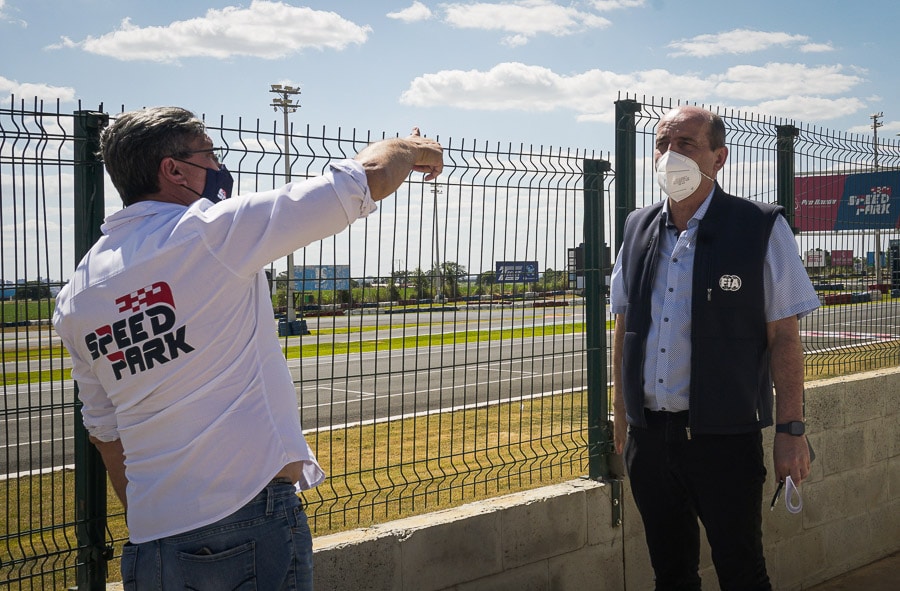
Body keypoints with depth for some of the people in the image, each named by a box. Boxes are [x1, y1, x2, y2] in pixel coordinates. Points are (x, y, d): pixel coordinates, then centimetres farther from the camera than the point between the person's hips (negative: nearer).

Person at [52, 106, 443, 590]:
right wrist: (412, 149, 15)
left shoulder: (74, 300, 8)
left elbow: (104, 431, 17)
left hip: (149, 538, 6)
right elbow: (369, 177, -6)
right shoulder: (212, 232, -11)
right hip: (252, 524, -6)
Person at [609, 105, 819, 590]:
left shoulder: (761, 230, -6)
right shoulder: (638, 229, 8)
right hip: (648, 436, 5)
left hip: (724, 436, -4)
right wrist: (621, 418, 12)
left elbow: (784, 337, -6)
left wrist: (791, 431, -10)